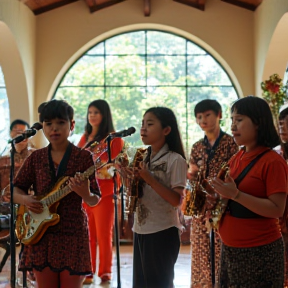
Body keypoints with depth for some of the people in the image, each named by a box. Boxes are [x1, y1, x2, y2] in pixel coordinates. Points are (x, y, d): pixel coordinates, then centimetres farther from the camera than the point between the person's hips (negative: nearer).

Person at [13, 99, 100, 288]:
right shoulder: (36, 158, 6)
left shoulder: (84, 157, -4)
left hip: (73, 233, -3)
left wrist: (85, 194, -27)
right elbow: (15, 189, 12)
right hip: (41, 233, 3)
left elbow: (95, 200, -4)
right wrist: (25, 199, -10)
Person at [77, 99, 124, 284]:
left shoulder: (114, 138, -2)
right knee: (87, 235, 7)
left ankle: (105, 273, 9)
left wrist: (115, 189, -17)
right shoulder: (85, 138, 14)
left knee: (104, 235, -1)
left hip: (104, 193, -5)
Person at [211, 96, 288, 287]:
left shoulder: (273, 161, -14)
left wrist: (235, 194, -24)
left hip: (259, 252, -7)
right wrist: (220, 196, -1)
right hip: (230, 249, 7)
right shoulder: (237, 158, 8)